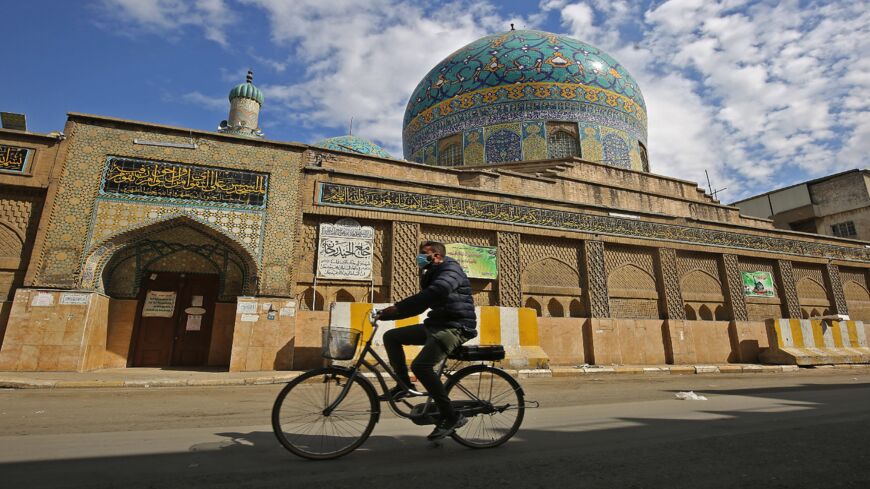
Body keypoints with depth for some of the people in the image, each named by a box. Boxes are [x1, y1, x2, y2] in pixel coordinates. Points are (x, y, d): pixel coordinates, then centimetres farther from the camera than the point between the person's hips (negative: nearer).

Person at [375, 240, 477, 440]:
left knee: (421, 365, -27)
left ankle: (451, 417, -16)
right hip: (436, 324, 9)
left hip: (455, 327, -9)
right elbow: (420, 303, 14)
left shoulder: (450, 269, -11)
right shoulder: (431, 275, 21)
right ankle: (405, 385, 8)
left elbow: (431, 294, -28)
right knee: (391, 337, 3)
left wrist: (396, 308, -31)